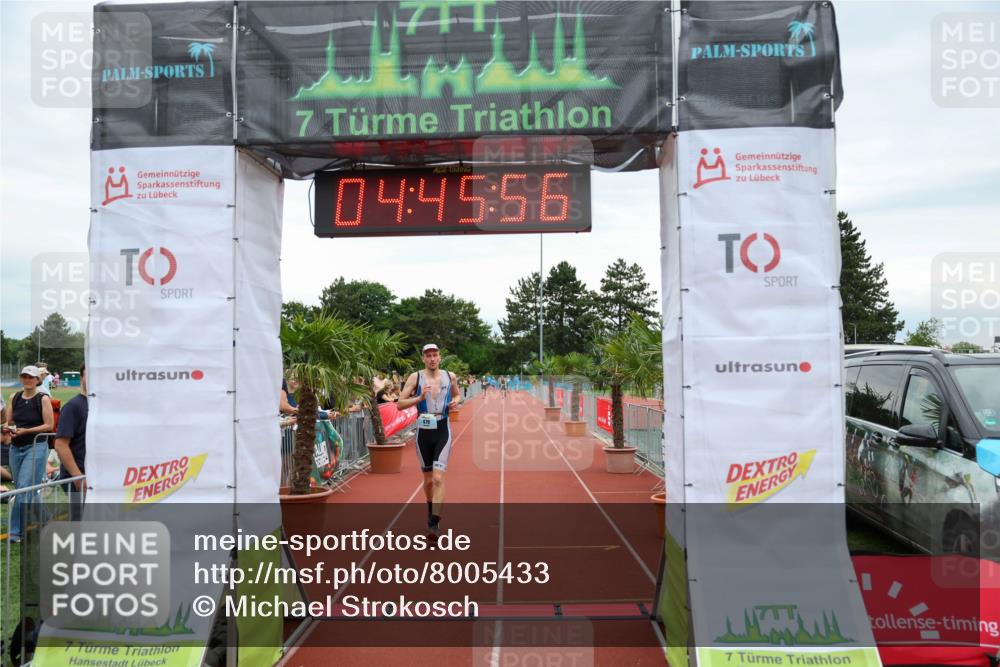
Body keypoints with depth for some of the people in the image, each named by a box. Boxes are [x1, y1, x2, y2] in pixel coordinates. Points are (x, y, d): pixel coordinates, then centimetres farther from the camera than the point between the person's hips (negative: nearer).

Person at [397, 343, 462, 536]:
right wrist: (419, 398, -19)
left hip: (443, 430, -1)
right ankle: (432, 511, 40)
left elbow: (457, 395, 22)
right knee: (428, 480, 14)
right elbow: (400, 403, -4)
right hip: (423, 431, 1)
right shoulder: (415, 377, -2)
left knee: (438, 478, -15)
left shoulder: (450, 376, 4)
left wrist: (456, 401, 0)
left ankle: (434, 523, -14)